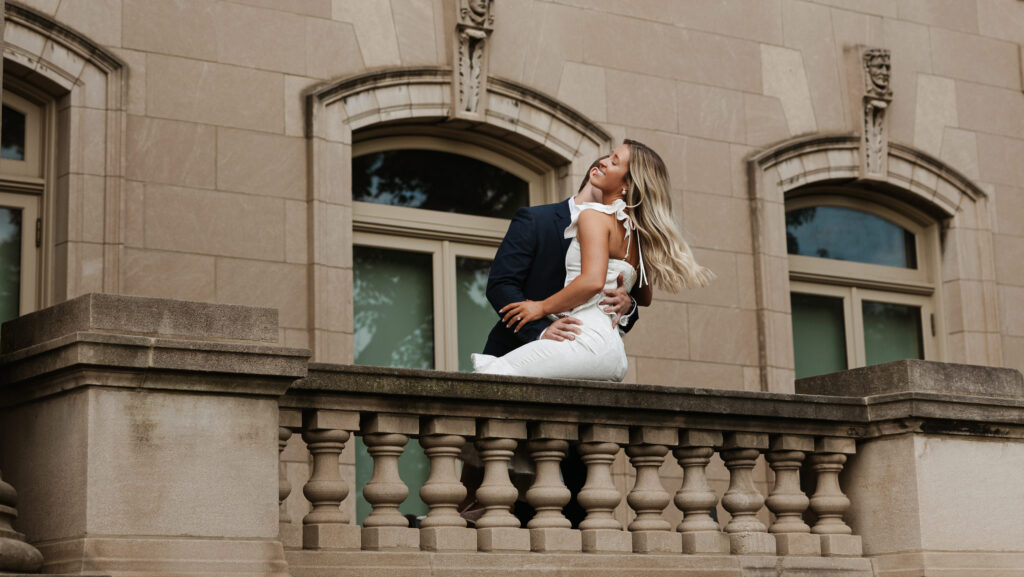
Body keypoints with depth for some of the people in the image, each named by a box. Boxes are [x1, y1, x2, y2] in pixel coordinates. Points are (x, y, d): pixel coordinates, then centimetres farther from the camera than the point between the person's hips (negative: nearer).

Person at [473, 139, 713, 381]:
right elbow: (644, 298, 31)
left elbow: (593, 280, -18)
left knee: (491, 371, -19)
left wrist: (542, 307, -8)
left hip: (589, 338, -9)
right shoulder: (637, 232, 20)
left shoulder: (594, 216, -3)